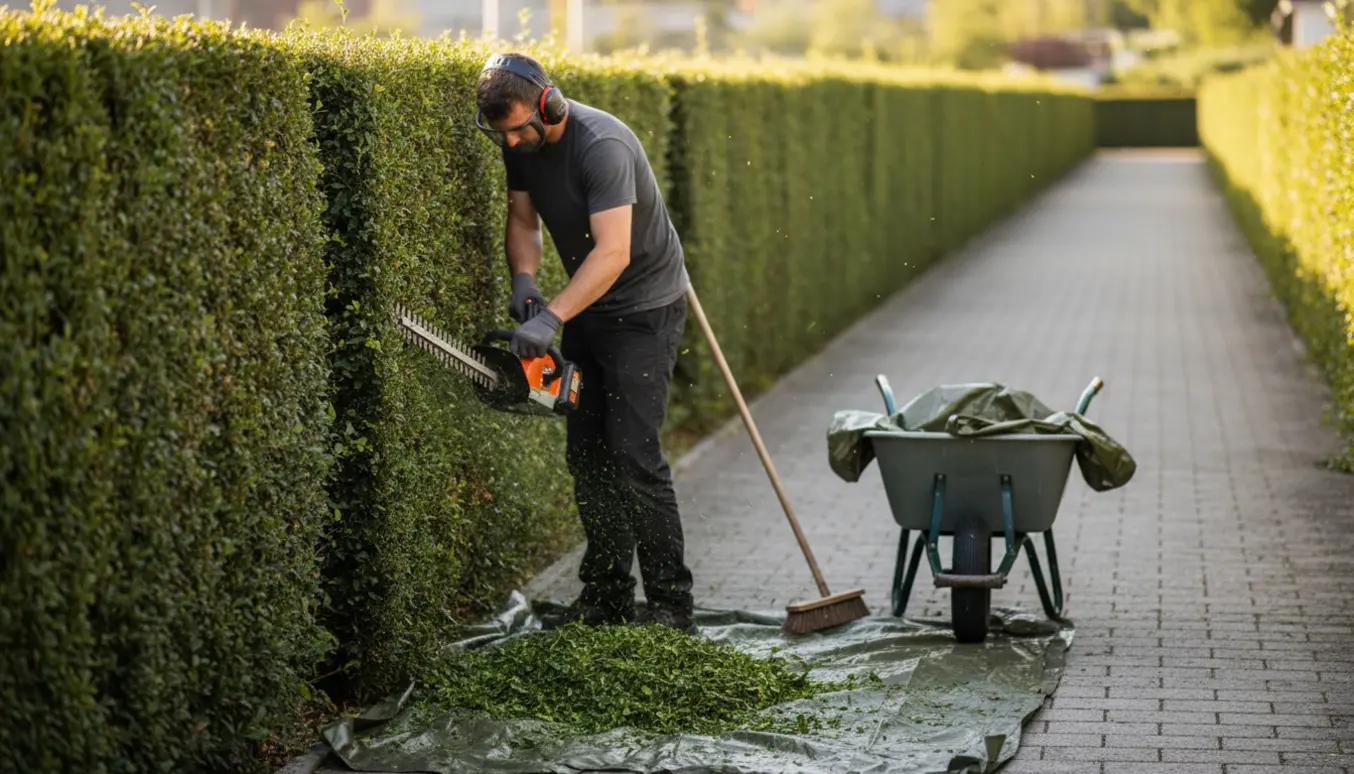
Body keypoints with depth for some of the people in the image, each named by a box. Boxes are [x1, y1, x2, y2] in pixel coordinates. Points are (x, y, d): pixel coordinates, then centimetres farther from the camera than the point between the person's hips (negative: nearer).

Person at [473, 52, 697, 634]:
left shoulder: (602, 145, -29)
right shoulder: (520, 144, -3)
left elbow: (612, 252, -35)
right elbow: (523, 219, 7)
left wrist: (551, 319, -40)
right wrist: (523, 279, -13)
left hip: (644, 308, -8)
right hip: (586, 308, 8)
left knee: (634, 455, -13)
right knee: (586, 453, 8)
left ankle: (670, 606, -6)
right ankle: (606, 597, 17)